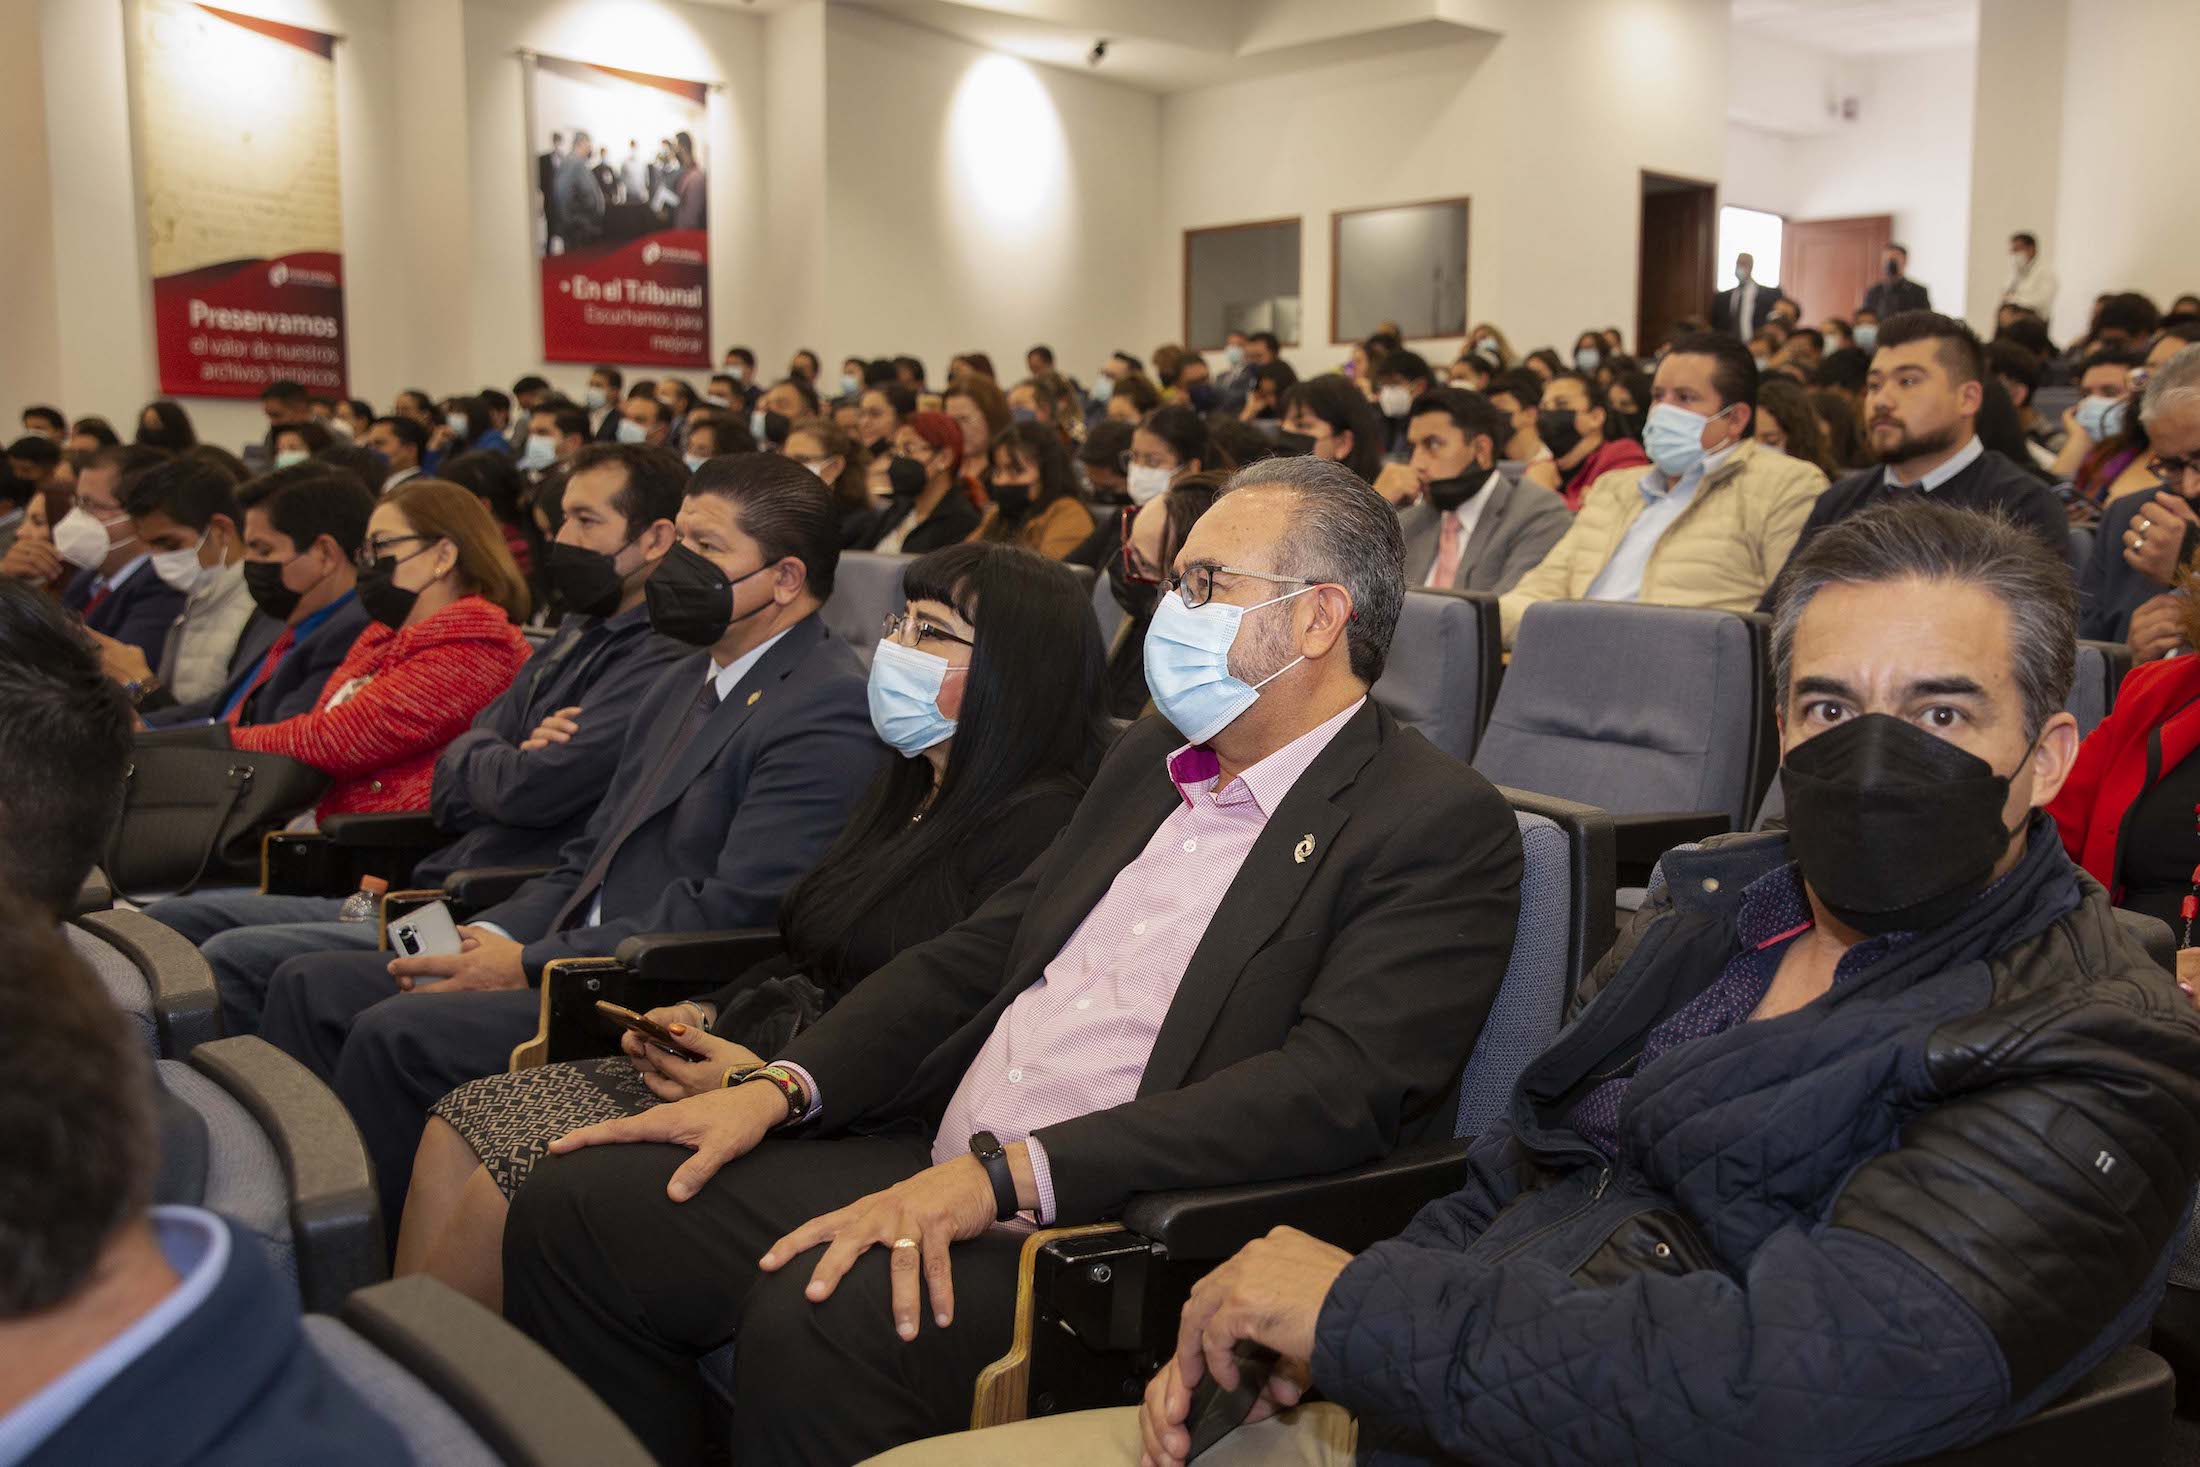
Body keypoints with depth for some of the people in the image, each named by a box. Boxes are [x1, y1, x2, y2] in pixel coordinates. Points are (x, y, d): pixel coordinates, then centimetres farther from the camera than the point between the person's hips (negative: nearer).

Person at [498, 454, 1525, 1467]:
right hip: (933, 1173, 8)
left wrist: (1005, 1175, -26)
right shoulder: (1151, 759, 18)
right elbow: (978, 956, 17)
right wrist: (777, 1087, 1)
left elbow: (1334, 1089, -20)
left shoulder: (1442, 826, -7)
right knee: (578, 1206, -2)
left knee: (819, 1319, -33)